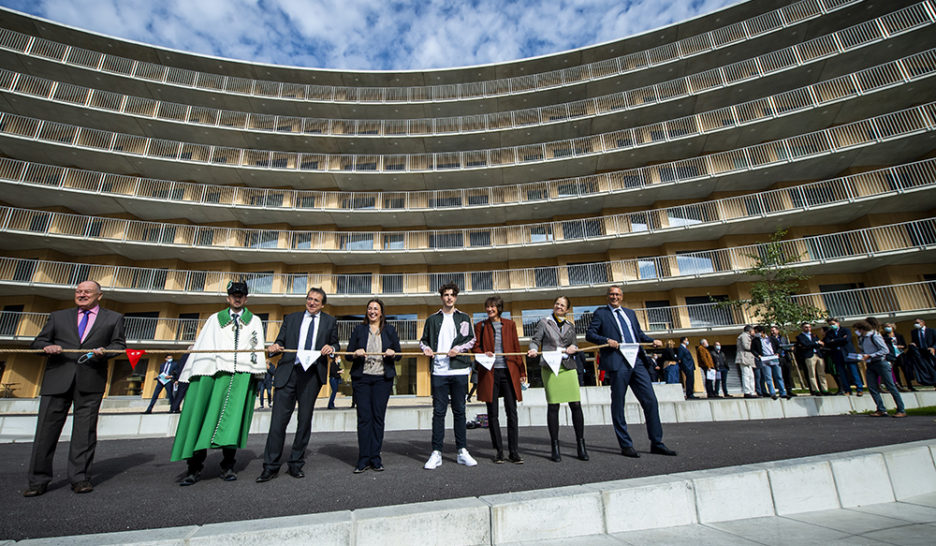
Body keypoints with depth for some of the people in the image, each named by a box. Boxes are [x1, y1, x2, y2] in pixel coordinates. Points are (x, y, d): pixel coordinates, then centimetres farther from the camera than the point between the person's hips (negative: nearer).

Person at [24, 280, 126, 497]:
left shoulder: (114, 318, 12)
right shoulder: (58, 316, 17)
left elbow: (120, 345, 8)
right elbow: (38, 342, 16)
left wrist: (104, 351, -13)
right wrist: (47, 347, -7)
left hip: (91, 381, -2)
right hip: (58, 379, 2)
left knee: (85, 430, 2)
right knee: (46, 428, 3)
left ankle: (80, 478, 11)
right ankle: (38, 480, 16)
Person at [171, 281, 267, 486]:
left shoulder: (254, 321, 16)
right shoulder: (215, 319, 20)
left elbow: (258, 348, 7)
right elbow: (201, 346, 12)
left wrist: (258, 375, -4)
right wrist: (193, 373, 2)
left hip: (242, 375, -1)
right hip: (213, 371, 1)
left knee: (233, 418, -2)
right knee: (202, 414, -3)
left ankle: (227, 466, 5)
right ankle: (194, 468, 6)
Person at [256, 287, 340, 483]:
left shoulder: (330, 321, 12)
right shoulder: (291, 318, 14)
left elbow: (335, 345, 14)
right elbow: (280, 341, 13)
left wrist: (331, 348, -9)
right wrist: (274, 347, -9)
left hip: (312, 374, 0)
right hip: (288, 372, 0)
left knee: (304, 421, 7)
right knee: (278, 419, -2)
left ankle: (296, 464, 21)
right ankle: (271, 466, 12)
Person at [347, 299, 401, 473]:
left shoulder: (390, 330, 12)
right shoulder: (359, 330, 12)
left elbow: (399, 354, 11)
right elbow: (348, 353, 9)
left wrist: (393, 353, -11)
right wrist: (356, 353, -12)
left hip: (383, 378, 0)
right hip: (362, 377, 0)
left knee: (378, 417, 1)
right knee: (364, 417, -2)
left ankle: (375, 458, 11)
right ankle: (364, 459, 6)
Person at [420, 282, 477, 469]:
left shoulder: (464, 318, 11)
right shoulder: (432, 319, 11)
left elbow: (471, 340, 7)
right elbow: (423, 340, 15)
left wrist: (458, 349, -9)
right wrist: (426, 348, -6)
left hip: (459, 370, 0)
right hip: (439, 371, 0)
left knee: (459, 411, 8)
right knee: (438, 411, 2)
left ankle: (462, 451, 18)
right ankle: (436, 453, 11)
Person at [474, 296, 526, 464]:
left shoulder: (510, 324, 11)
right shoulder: (481, 326, 10)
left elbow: (516, 348, 11)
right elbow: (475, 346, 8)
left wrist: (522, 371, 8)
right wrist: (483, 354, -15)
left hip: (508, 371, 0)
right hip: (489, 373, 0)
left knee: (512, 412, 0)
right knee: (493, 413, 5)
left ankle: (514, 452, 9)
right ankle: (498, 451, 16)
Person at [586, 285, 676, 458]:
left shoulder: (630, 313, 21)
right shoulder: (601, 313, 5)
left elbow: (639, 333, 27)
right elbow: (589, 334, 0)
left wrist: (653, 341, 8)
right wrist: (607, 341, -15)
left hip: (636, 362, 5)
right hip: (617, 363, -5)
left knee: (651, 401, 4)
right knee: (618, 404, 2)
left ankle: (656, 443, 16)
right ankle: (626, 446, 12)